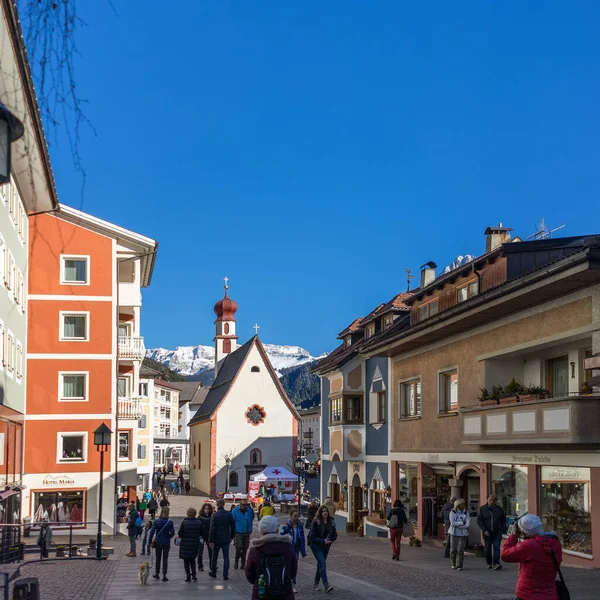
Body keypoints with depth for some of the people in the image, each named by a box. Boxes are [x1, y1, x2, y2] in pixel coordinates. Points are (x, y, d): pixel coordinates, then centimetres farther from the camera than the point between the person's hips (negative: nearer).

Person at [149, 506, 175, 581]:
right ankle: (164, 575, 1)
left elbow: (152, 532, -7)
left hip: (158, 542, 1)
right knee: (165, 559, 5)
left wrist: (150, 541, 0)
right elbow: (172, 533, -10)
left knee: (158, 558, 17)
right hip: (166, 543, -1)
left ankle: (157, 573, 27)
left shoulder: (156, 521, -7)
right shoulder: (170, 522, -11)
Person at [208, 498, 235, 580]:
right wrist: (232, 536, 20)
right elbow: (233, 526, 7)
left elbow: (212, 529, -14)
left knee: (214, 556, 14)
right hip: (226, 539, 3)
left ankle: (213, 572, 26)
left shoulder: (215, 515, -14)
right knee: (226, 557, 5)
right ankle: (225, 575, 1)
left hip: (217, 539, -3)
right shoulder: (229, 514, -1)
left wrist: (211, 540, -10)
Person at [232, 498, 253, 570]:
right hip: (238, 533, -3)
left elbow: (250, 521, 10)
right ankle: (236, 562, 9)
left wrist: (250, 530, 7)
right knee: (238, 547, -12)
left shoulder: (249, 511, 1)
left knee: (245, 548, 7)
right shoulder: (235, 511, -6)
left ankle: (243, 563, 18)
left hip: (246, 532, 3)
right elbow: (232, 521, -2)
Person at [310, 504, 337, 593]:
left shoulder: (331, 522, 3)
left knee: (320, 564, 14)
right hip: (316, 546, -5)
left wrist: (329, 540, -14)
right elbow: (313, 536, -14)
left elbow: (334, 535, 7)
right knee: (323, 564, -17)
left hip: (326, 547, 5)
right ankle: (326, 585, -24)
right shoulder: (316, 522, -13)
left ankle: (316, 583, 28)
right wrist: (323, 541, -23)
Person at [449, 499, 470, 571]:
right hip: (454, 533, 0)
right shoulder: (452, 512, 2)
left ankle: (459, 566, -2)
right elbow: (453, 523, -11)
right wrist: (462, 523, -10)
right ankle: (453, 564, 21)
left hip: (463, 534, 0)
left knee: (460, 550, -7)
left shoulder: (466, 513, 5)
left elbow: (467, 524, -6)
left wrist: (457, 524, -11)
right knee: (454, 549, 3)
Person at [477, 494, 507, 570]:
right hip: (487, 533, 1)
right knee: (487, 549, 6)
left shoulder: (500, 509, 5)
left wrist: (502, 530, -1)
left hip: (497, 533, -1)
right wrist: (484, 530, -8)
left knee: (496, 548, -12)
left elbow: (504, 521, 12)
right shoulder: (482, 509, 3)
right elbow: (479, 521, 2)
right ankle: (489, 563, 19)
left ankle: (496, 563, -15)